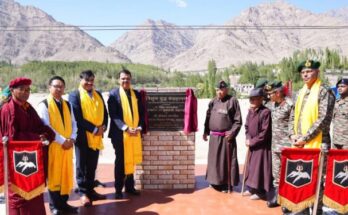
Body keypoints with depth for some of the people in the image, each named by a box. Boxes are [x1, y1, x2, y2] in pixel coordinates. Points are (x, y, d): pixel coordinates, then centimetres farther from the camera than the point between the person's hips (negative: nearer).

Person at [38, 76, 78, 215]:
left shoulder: (67, 105, 12)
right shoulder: (44, 105, -6)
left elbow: (73, 123, 11)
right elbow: (46, 126, -14)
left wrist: (72, 138, -7)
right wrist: (62, 140, -18)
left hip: (67, 145, 5)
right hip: (53, 145, -5)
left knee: (66, 174, 9)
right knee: (54, 175, 3)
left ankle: (63, 203, 21)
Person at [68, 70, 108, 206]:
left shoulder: (98, 95, 14)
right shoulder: (74, 95, -4)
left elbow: (104, 112, 13)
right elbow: (78, 117, -13)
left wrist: (103, 127, -6)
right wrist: (94, 129, -15)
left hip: (97, 136, 5)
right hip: (82, 135, -5)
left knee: (92, 165, 12)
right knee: (82, 165, 4)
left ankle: (90, 190, 23)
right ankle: (83, 192, 12)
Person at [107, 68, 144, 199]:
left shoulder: (136, 94, 10)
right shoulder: (113, 94, -3)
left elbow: (141, 113, 10)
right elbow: (113, 115, -11)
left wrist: (139, 127, -5)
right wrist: (126, 128, -19)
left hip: (135, 133, 4)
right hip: (120, 133, -4)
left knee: (131, 160, 11)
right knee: (120, 161, 5)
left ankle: (129, 186, 25)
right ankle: (118, 189, 17)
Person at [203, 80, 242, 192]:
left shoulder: (232, 101, -5)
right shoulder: (213, 102, 9)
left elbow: (238, 121, -6)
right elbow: (208, 118, 16)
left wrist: (232, 133, -15)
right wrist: (206, 132, 9)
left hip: (226, 137, -5)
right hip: (214, 137, 5)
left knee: (227, 160, 3)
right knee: (214, 160, 12)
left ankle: (227, 184, 15)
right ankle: (215, 181, 27)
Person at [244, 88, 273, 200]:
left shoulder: (265, 112, -18)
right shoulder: (250, 111, 6)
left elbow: (264, 132, -19)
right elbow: (247, 126, 13)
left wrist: (252, 141, -15)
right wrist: (248, 139, -3)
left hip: (262, 146, -8)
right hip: (252, 144, 8)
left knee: (260, 168, 0)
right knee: (251, 167, 15)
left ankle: (261, 192, 13)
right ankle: (252, 189, 29)